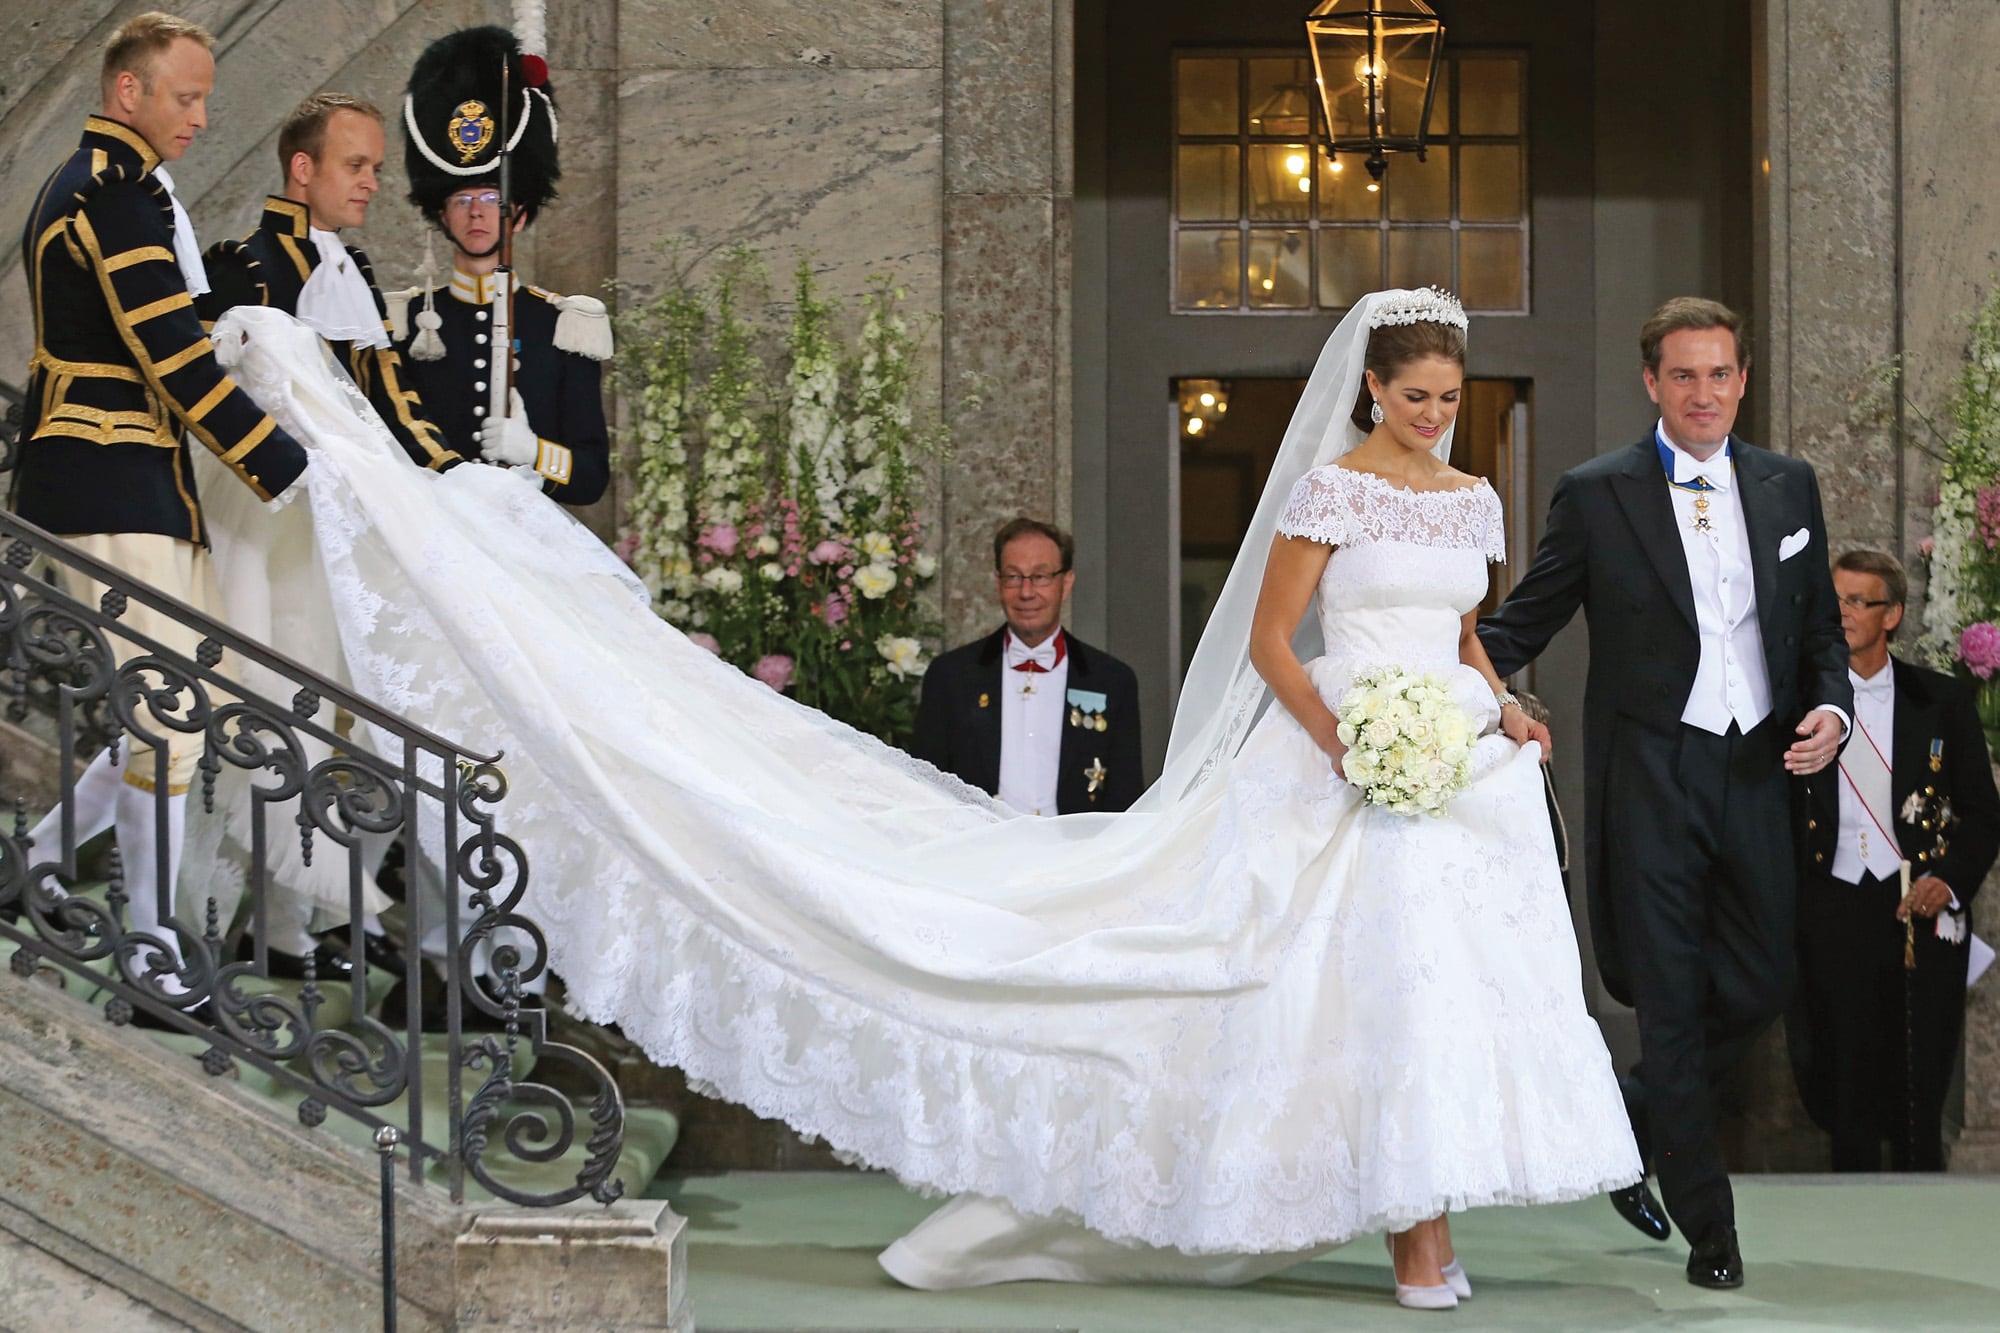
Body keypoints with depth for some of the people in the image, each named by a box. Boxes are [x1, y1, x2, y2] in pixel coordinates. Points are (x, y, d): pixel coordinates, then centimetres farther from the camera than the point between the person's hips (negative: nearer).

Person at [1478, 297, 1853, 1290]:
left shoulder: (1788, 487, 9)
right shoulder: (1595, 495, -2)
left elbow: (1821, 629, 15)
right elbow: (1520, 624, 0)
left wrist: (1831, 706, -5)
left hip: (1758, 772, 4)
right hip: (1650, 779, -4)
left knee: (1762, 986, 8)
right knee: (1672, 1004, 1)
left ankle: (1625, 1121, 33)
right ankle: (1708, 1227, 11)